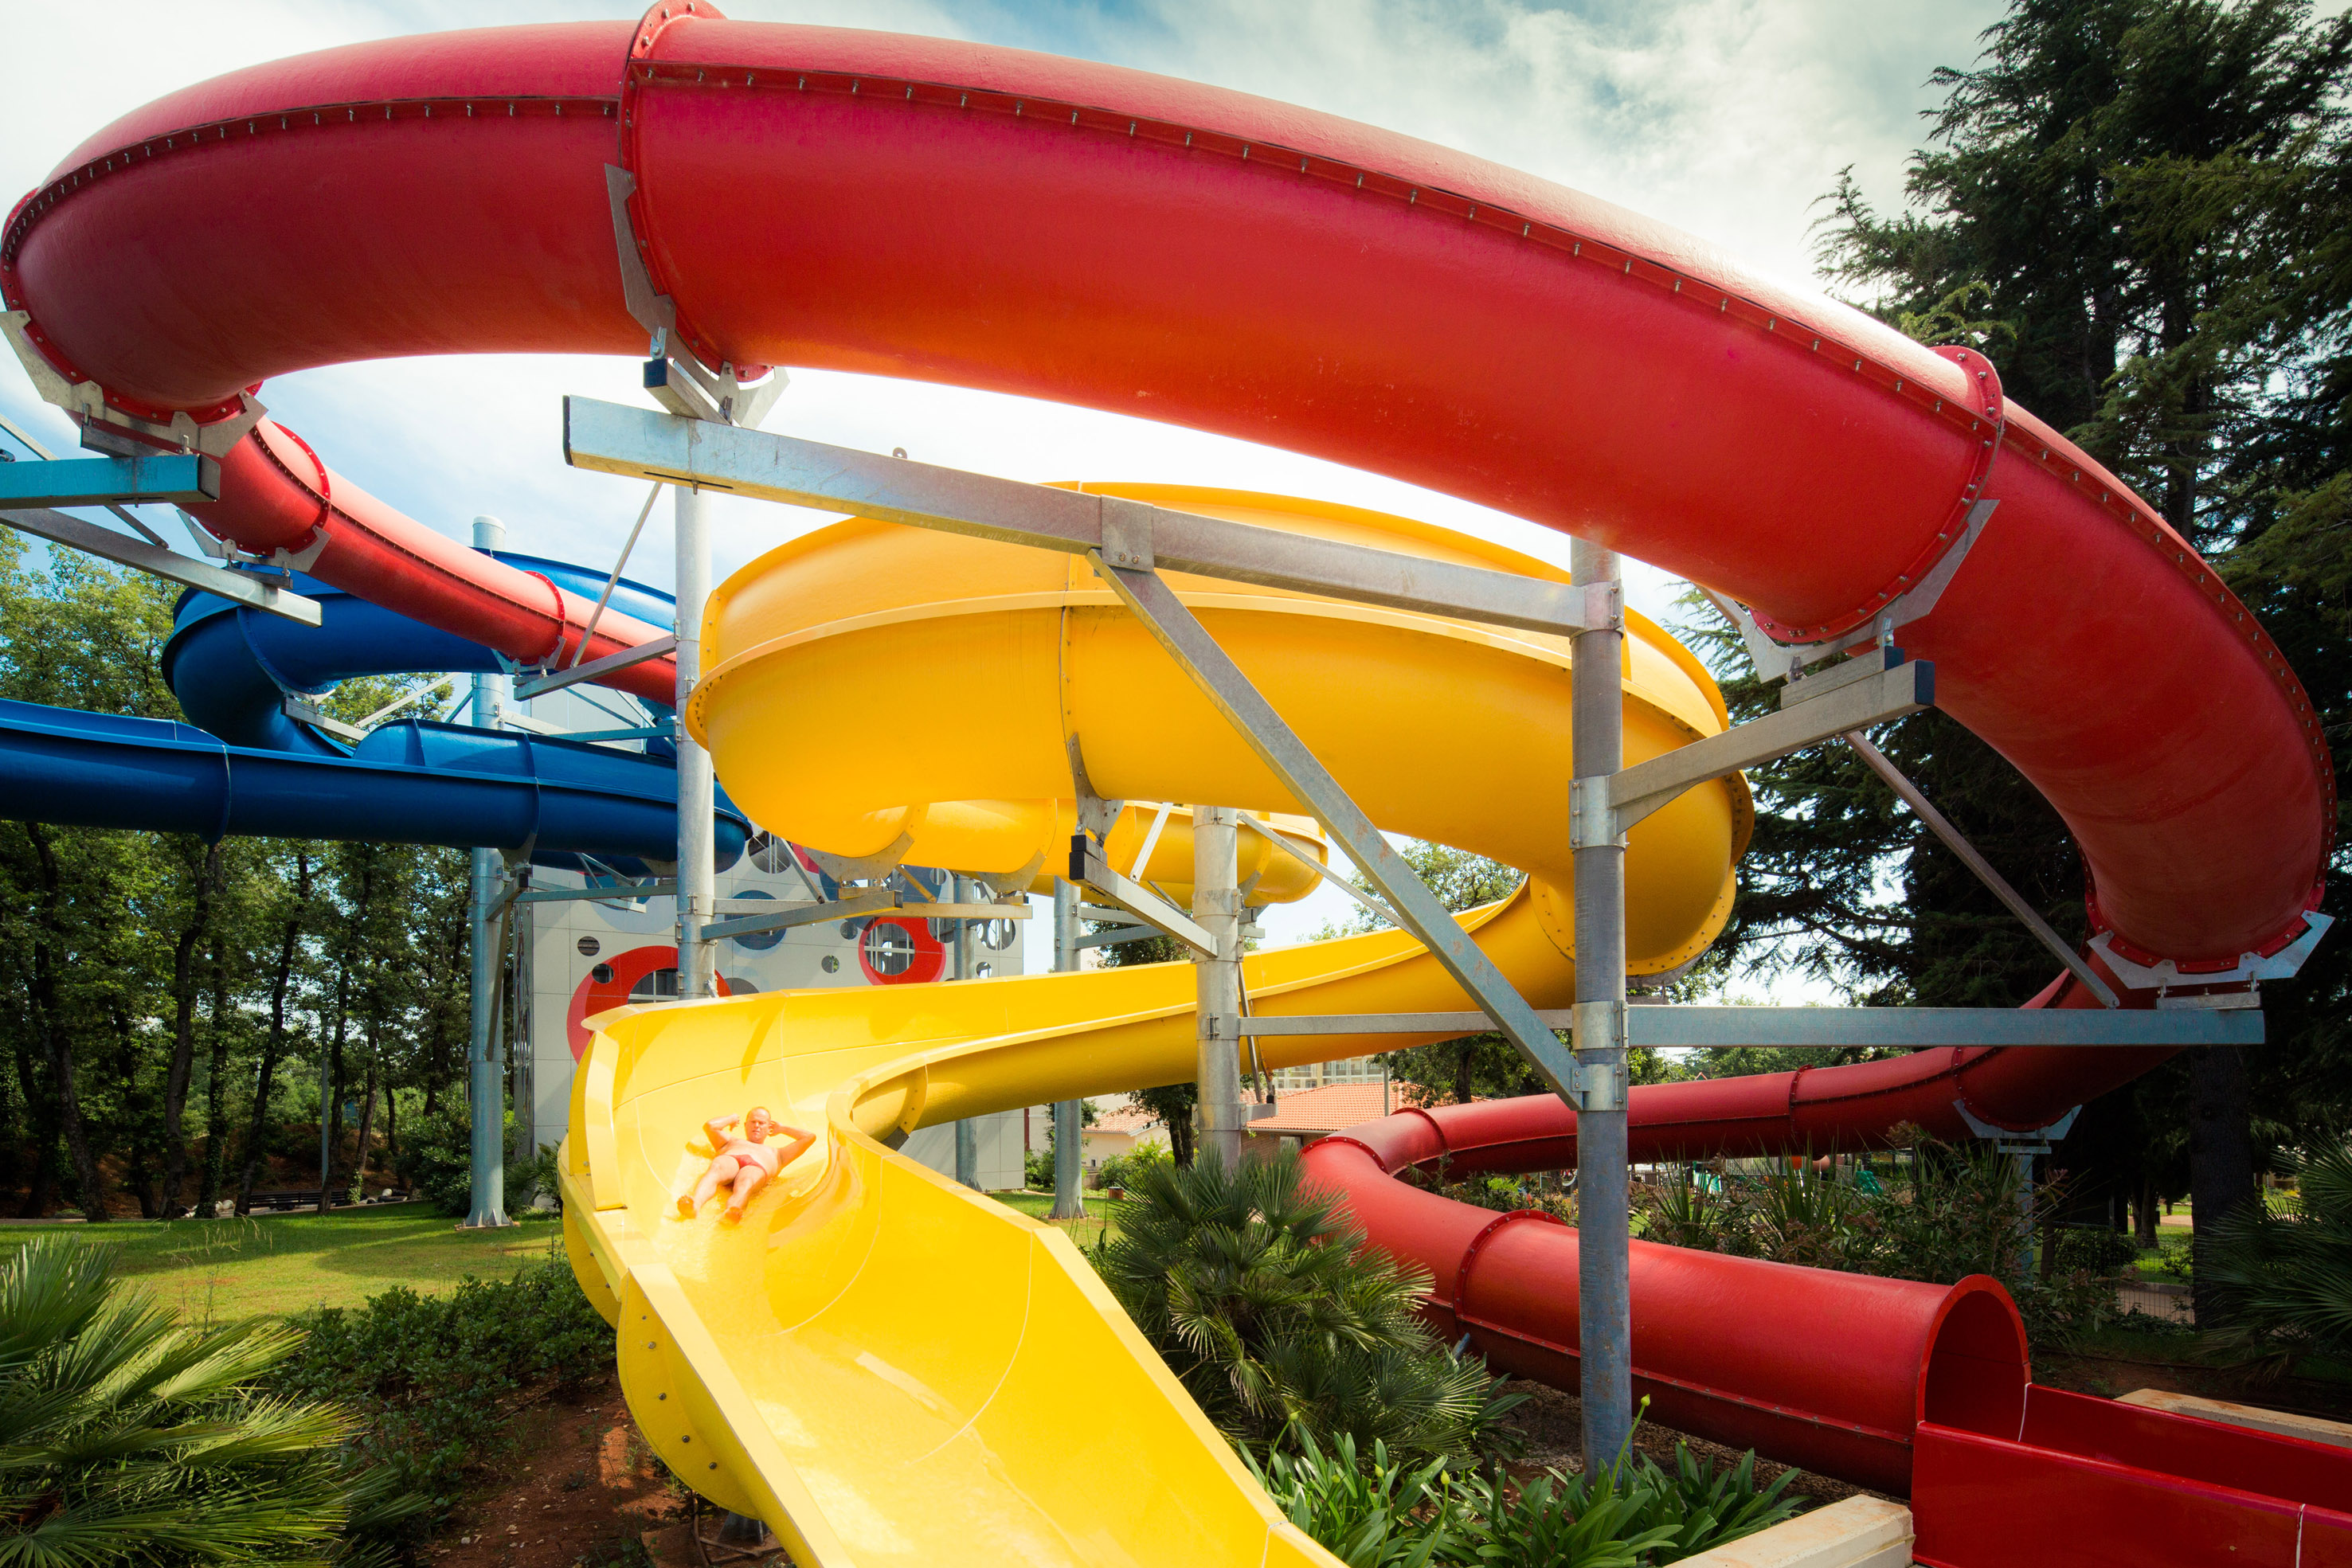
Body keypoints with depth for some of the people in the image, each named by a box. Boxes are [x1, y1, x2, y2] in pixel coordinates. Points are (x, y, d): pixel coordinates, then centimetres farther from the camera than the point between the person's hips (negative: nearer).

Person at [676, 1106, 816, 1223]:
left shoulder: (775, 1154, 46)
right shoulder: (731, 1142, 48)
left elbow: (810, 1137, 43)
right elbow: (710, 1126, 32)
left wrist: (782, 1128, 52)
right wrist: (732, 1118, 49)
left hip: (756, 1167, -1)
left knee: (745, 1183, -41)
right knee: (716, 1169, -40)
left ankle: (729, 1213, -75)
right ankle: (695, 1204, -69)